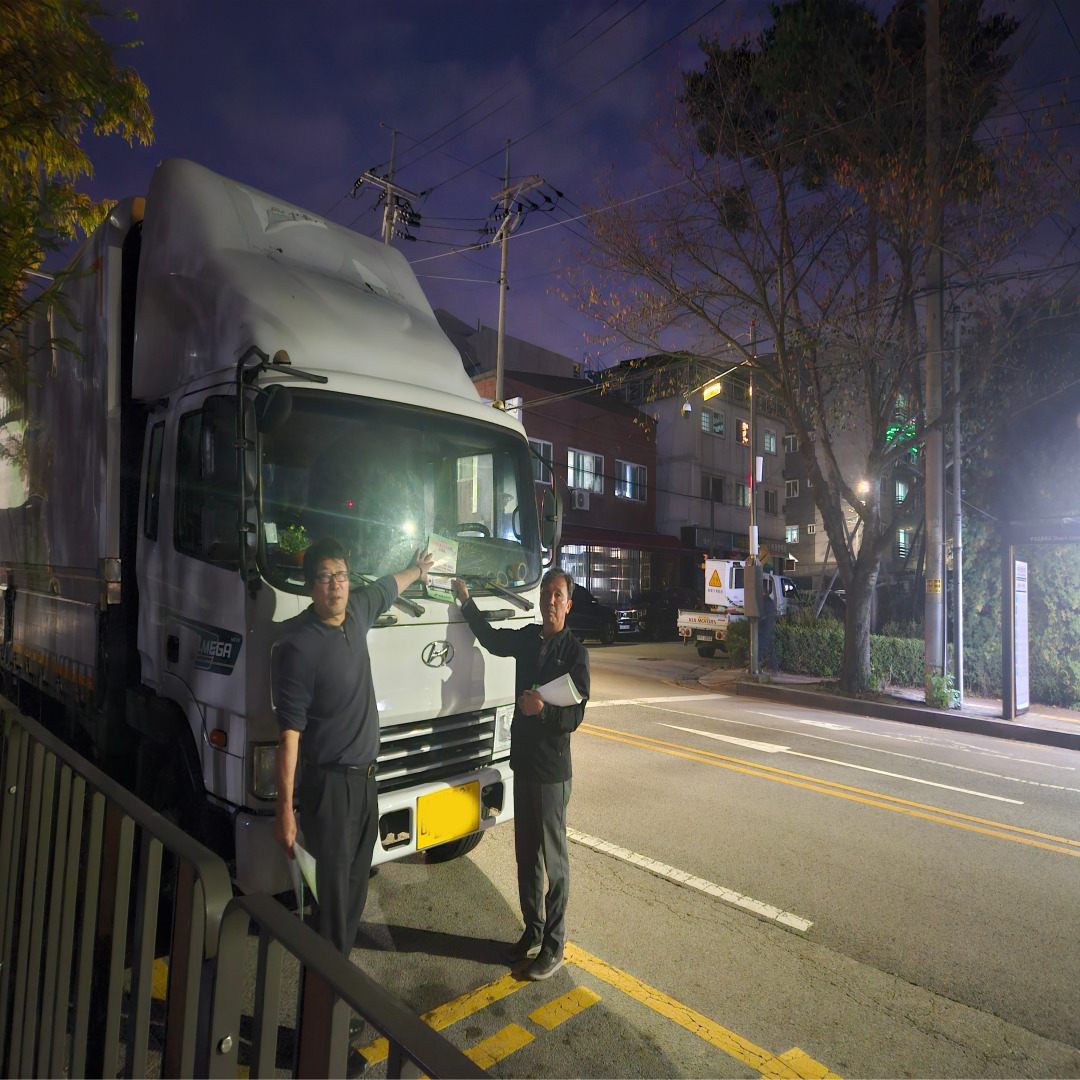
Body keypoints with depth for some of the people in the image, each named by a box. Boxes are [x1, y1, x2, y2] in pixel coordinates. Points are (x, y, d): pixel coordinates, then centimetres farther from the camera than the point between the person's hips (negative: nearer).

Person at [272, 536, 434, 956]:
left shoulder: (358, 609, 1)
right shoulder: (296, 645, -21)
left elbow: (387, 586, 25)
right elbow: (288, 733, -22)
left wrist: (417, 569, 43)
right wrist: (285, 807, -21)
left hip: (366, 778, 8)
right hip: (329, 783, -7)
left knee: (357, 881, 19)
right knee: (335, 886, 2)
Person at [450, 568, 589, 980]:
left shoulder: (575, 652, -12)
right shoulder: (527, 638, 4)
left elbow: (575, 716, -15)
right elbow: (491, 638, 23)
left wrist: (544, 709, -31)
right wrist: (466, 600, 21)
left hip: (552, 769, -6)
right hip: (522, 761, 6)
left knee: (553, 859, 6)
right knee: (526, 854, 17)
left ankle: (554, 945, 22)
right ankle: (532, 932, 34)